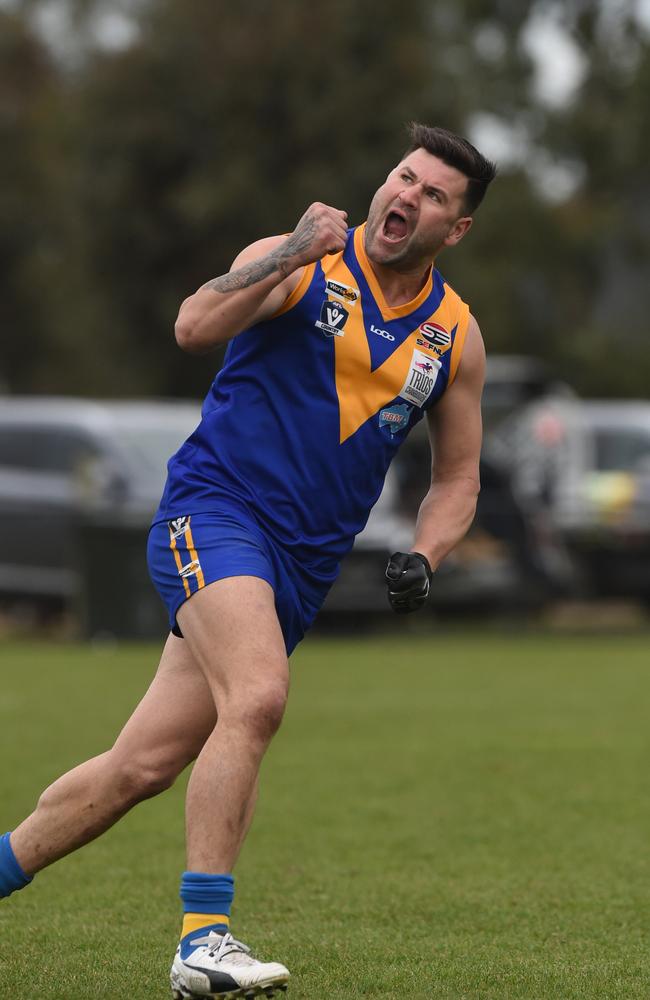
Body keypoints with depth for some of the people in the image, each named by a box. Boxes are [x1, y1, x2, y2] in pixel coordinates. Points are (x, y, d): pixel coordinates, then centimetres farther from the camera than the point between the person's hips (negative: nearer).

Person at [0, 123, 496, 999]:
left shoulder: (455, 336, 10)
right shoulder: (297, 262, -4)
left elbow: (457, 477, 19)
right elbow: (196, 327, -22)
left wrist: (421, 558, 1)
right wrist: (294, 255, -29)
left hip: (300, 571, 5)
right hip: (214, 509, -5)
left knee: (145, 766, 3)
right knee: (258, 697, -30)